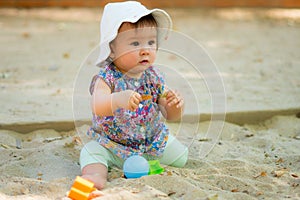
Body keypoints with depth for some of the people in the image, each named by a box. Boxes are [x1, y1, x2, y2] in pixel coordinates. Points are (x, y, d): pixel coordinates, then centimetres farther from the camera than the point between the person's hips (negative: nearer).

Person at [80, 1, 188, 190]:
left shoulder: (154, 77, -6)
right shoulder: (107, 78, -20)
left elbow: (170, 116, -2)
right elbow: (97, 106, -41)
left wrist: (176, 105, -27)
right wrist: (118, 99, -61)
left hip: (153, 141, 5)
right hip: (112, 144, -4)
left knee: (181, 156, -3)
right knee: (91, 152, -27)